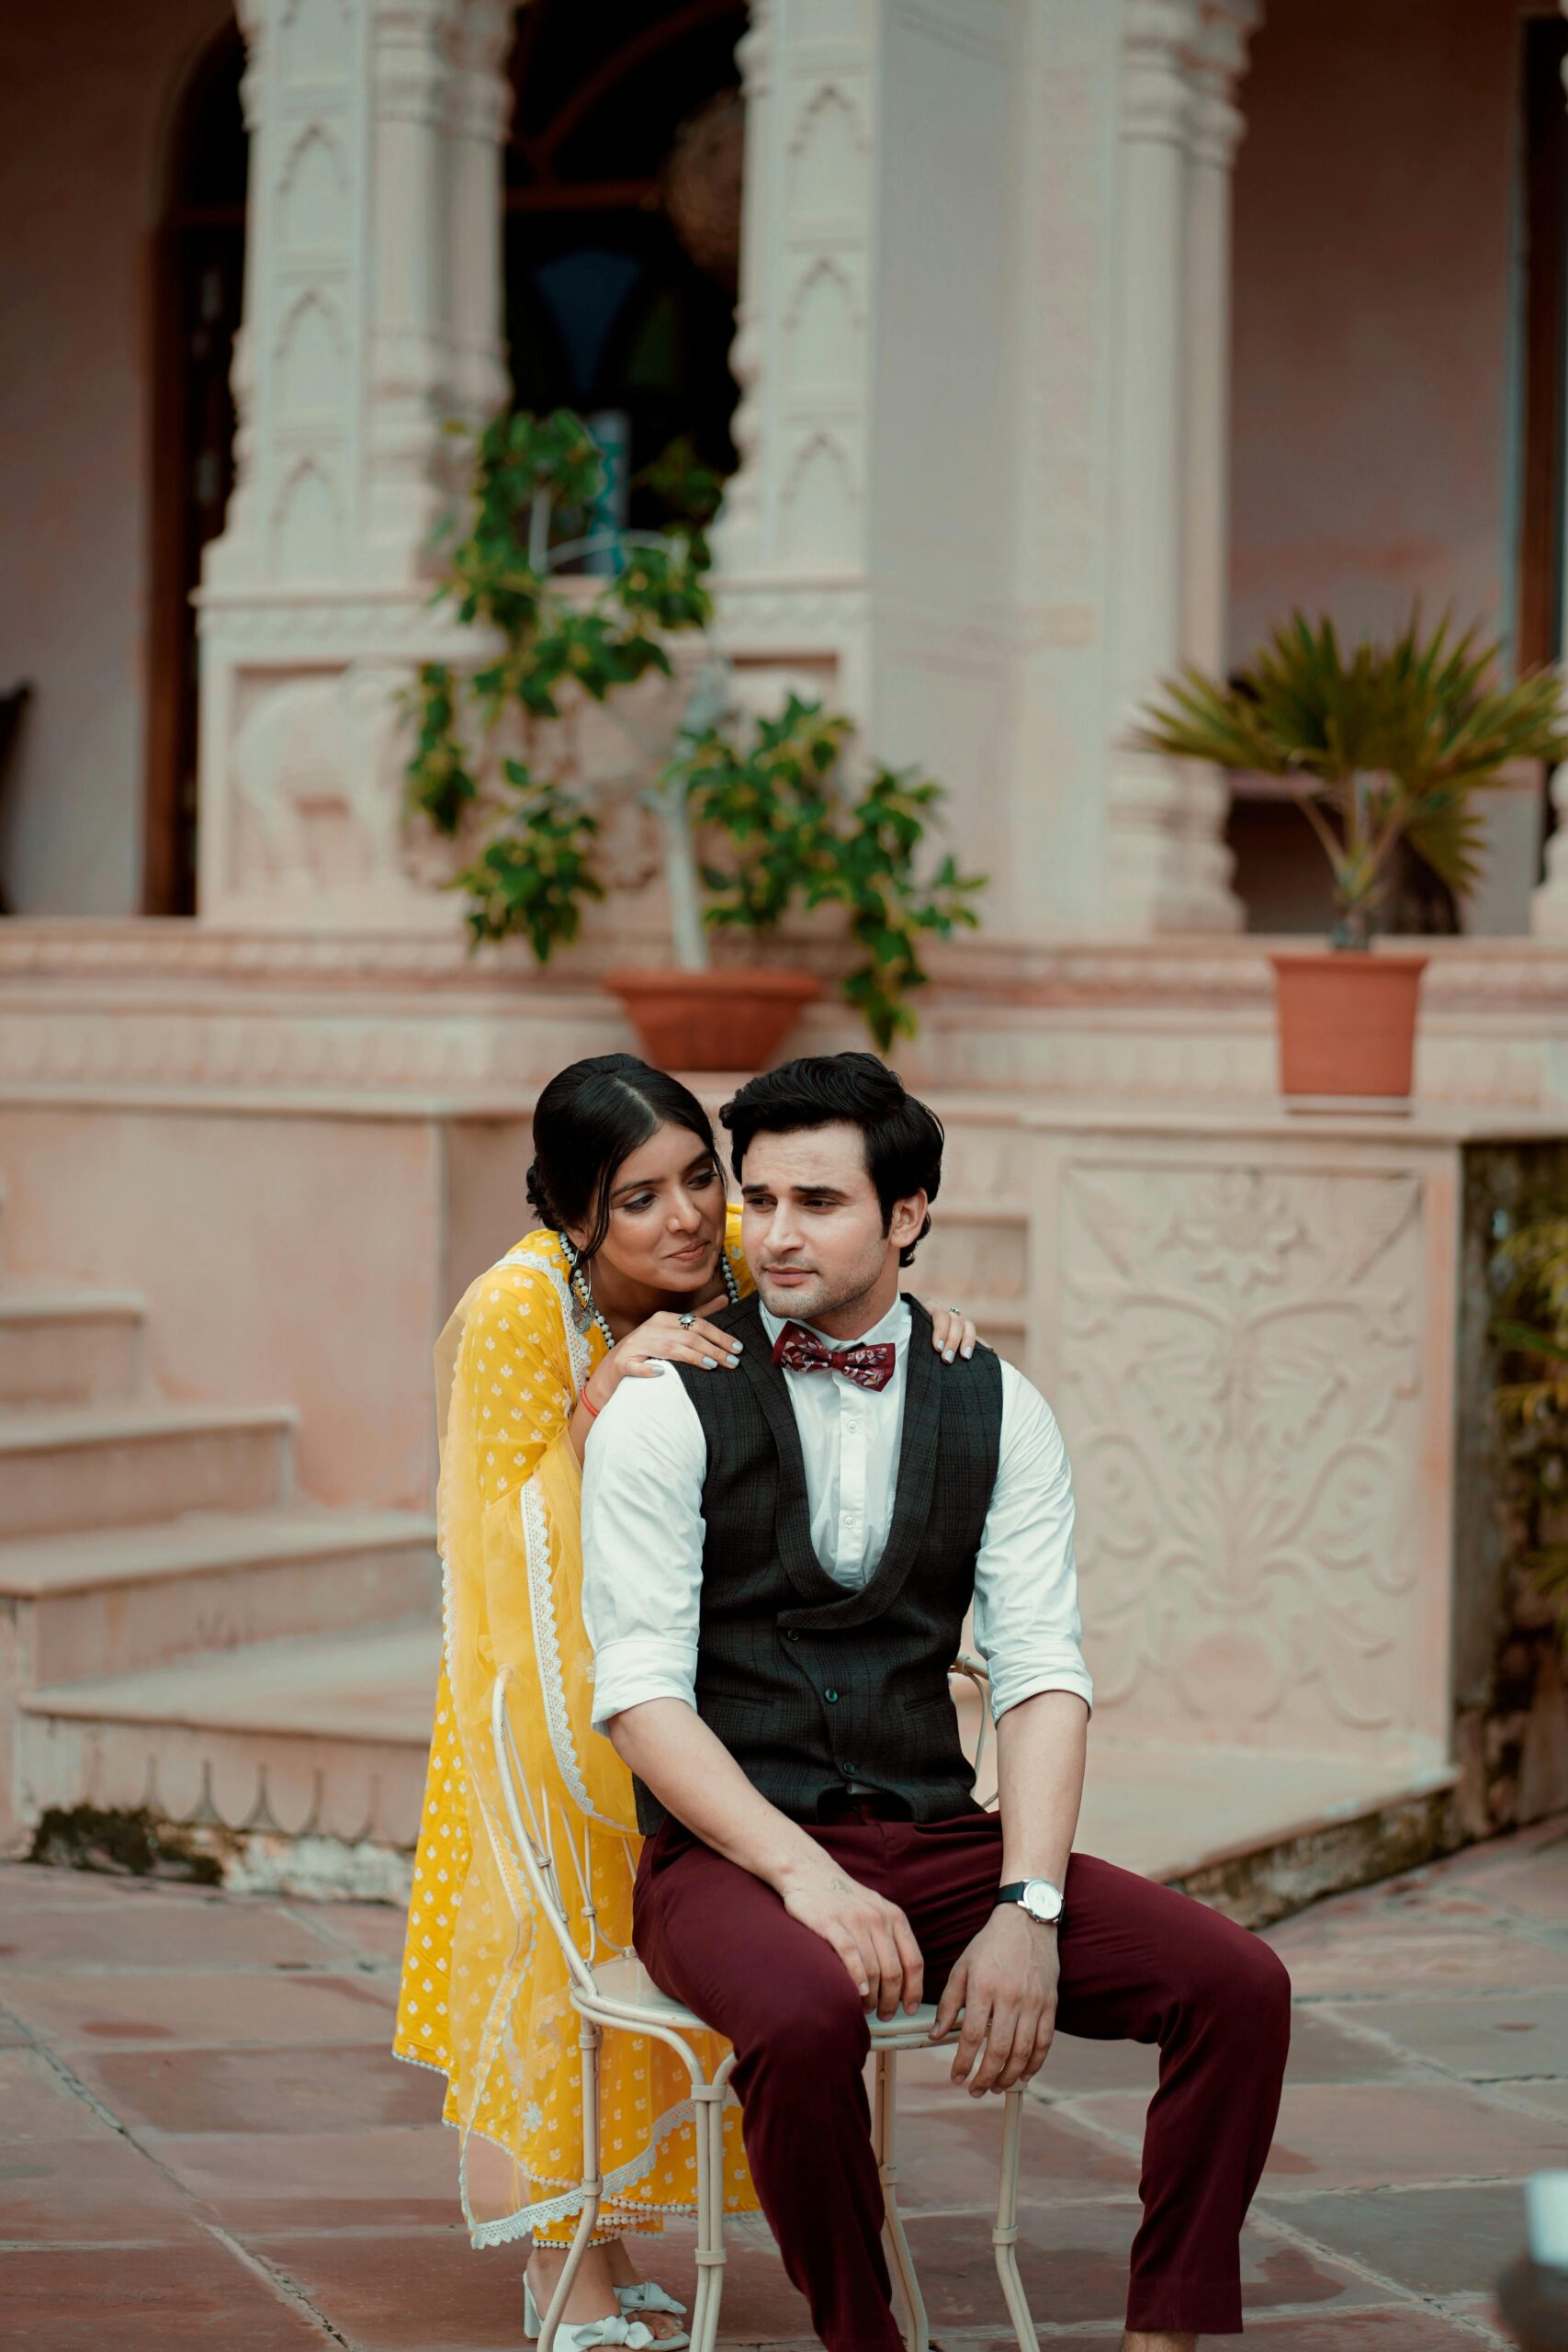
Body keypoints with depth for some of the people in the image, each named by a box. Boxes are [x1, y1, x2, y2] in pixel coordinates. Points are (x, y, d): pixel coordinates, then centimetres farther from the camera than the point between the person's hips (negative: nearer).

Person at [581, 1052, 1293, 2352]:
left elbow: (1042, 1675, 2)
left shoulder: (1000, 1411, 8)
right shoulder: (664, 1410, -3)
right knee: (809, 2016, -38)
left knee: (1239, 1985, -17)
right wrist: (805, 1876, -22)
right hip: (732, 1853, -4)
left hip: (937, 1839, 4)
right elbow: (640, 1693, -9)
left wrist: (1027, 1908, -14)